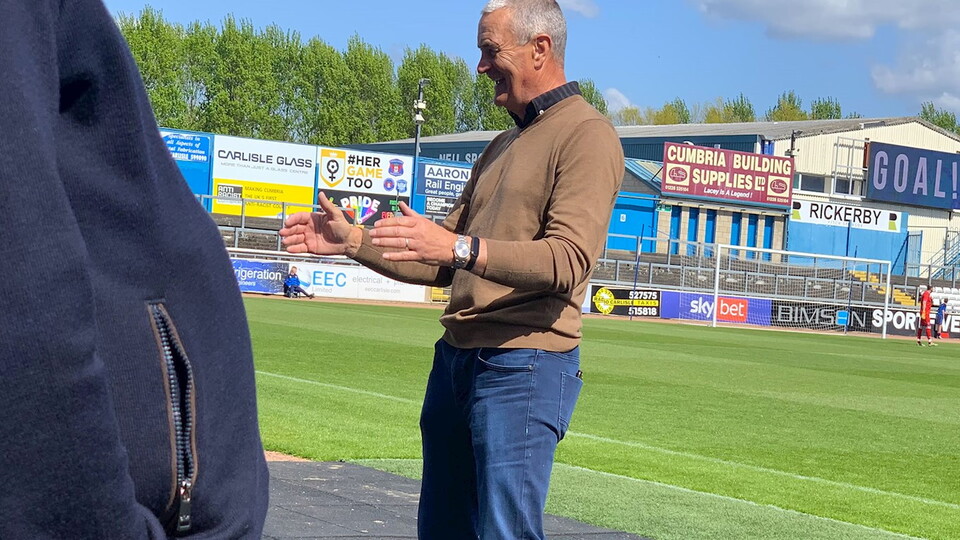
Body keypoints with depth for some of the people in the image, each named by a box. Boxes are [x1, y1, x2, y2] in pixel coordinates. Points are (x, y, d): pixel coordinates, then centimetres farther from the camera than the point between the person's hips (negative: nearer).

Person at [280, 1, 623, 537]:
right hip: (456, 358, 9)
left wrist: (460, 247, -32)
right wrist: (354, 241, 12)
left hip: (524, 367, -9)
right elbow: (444, 264, 23)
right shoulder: (503, 146, 22)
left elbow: (570, 260, -22)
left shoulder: (587, 135, -7)